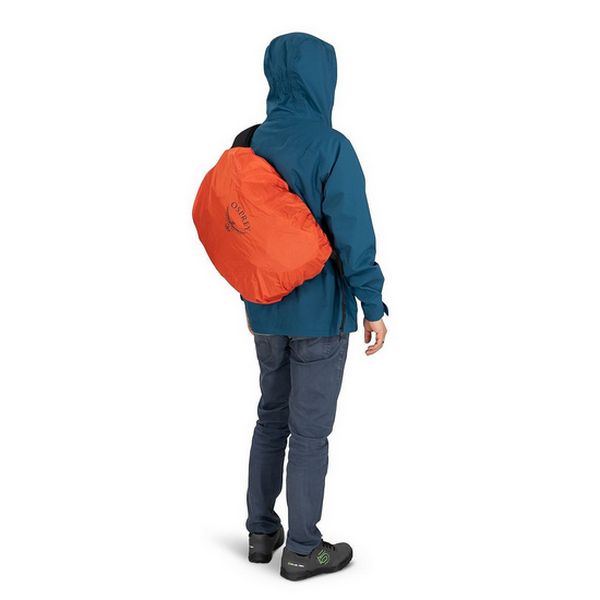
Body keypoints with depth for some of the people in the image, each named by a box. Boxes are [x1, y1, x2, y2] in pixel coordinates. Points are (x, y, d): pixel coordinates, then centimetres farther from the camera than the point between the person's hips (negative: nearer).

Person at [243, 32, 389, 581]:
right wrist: (374, 306, -11)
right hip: (319, 314, -6)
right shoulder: (332, 149, -17)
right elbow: (353, 234, -20)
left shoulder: (252, 144, 3)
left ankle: (261, 532, 29)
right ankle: (303, 550, 15)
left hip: (267, 309, 6)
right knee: (310, 432, 4)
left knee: (271, 418, 20)